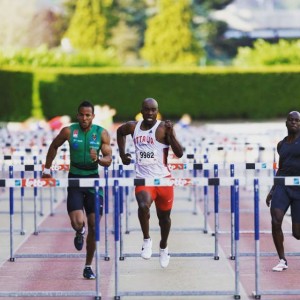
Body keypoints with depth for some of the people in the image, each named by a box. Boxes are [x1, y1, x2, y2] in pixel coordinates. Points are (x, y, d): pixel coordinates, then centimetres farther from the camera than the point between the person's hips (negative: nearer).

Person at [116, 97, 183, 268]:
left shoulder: (163, 128, -9)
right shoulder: (133, 127, 2)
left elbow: (179, 153, -16)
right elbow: (120, 132, 26)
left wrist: (171, 134, -28)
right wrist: (122, 153, 18)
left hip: (163, 179, -1)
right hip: (143, 179, 1)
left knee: (164, 216, 15)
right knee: (143, 206, -29)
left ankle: (163, 248, 40)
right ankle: (147, 240, -9)